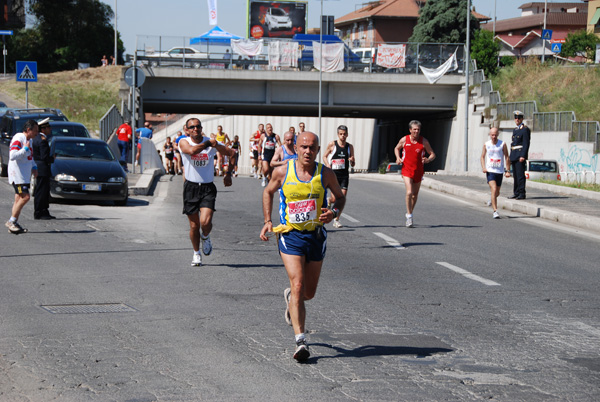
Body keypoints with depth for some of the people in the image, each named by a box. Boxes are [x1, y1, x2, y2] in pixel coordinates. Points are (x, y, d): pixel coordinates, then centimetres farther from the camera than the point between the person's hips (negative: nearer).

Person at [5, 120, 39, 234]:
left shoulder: (29, 140, 16)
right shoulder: (18, 139, -15)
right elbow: (13, 156, -26)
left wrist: (34, 167, 13)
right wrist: (25, 148, -22)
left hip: (25, 175, 10)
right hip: (17, 174, -10)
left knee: (19, 199, 7)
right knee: (25, 197, -16)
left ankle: (14, 224, 9)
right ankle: (11, 221, -10)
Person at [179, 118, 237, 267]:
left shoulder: (212, 143, 0)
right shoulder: (184, 142, -5)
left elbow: (232, 153, 12)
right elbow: (191, 150, -29)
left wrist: (228, 173, 7)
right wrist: (207, 143, -18)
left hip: (208, 188, 0)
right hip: (191, 187, 0)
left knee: (205, 222, -18)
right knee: (194, 225, 8)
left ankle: (205, 237, 17)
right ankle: (196, 253, 31)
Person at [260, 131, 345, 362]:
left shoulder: (325, 174, -4)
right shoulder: (283, 172, -5)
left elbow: (340, 196, 12)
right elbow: (268, 192, 14)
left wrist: (334, 213, -9)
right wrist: (267, 221, 5)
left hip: (316, 236, 2)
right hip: (290, 236, -2)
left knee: (309, 292, 12)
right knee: (298, 286, -17)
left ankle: (290, 297, 49)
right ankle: (300, 341, -17)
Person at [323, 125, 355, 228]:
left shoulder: (350, 147, 7)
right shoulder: (332, 145, -2)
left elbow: (353, 165, 13)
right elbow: (324, 156, 8)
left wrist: (352, 161, -11)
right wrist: (328, 165, -9)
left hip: (344, 175, 3)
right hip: (333, 174, -3)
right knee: (334, 198, -11)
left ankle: (336, 220, 8)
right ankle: (328, 202, 26)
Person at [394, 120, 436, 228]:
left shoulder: (424, 141, -2)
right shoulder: (404, 140, -2)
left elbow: (432, 154, 4)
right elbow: (397, 148, 17)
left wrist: (428, 160, -19)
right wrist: (398, 158, -1)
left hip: (418, 171, 2)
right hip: (407, 170, -2)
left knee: (415, 195, 12)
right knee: (409, 192, -19)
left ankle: (410, 213, 33)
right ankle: (409, 216, -12)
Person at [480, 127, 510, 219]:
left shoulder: (502, 144, -2)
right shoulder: (486, 145, 1)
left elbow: (506, 157, 3)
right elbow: (482, 157, 11)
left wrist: (507, 170, -2)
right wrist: (483, 167, -6)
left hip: (499, 171, 1)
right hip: (490, 171, -1)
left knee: (497, 193, 14)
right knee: (494, 190, -19)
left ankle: (492, 200, 49)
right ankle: (495, 211, -21)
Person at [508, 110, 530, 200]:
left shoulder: (525, 129, -8)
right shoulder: (515, 130, 19)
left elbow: (526, 144, -14)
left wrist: (523, 156, -21)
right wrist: (510, 157, 18)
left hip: (520, 155, -9)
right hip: (514, 156, 9)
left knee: (520, 174, -11)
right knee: (515, 175, 10)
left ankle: (522, 193, -10)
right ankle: (516, 193, 15)